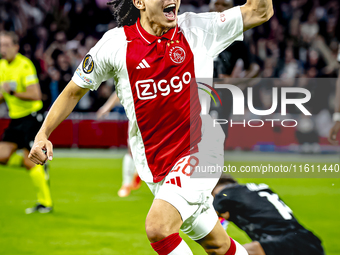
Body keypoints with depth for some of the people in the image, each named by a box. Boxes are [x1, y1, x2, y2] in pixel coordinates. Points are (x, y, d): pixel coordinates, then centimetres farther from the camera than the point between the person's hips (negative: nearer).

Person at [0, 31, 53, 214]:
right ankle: (40, 165, 19)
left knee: (31, 162, -9)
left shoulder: (24, 65, -16)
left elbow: (35, 95, -23)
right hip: (15, 119, 8)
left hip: (31, 118, -8)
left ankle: (45, 203, 3)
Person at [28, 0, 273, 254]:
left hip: (199, 151, -2)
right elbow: (74, 91, 7)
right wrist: (43, 134, -3)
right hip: (155, 165, 2)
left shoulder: (198, 29, -2)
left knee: (158, 227, -23)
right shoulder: (115, 44, -3)